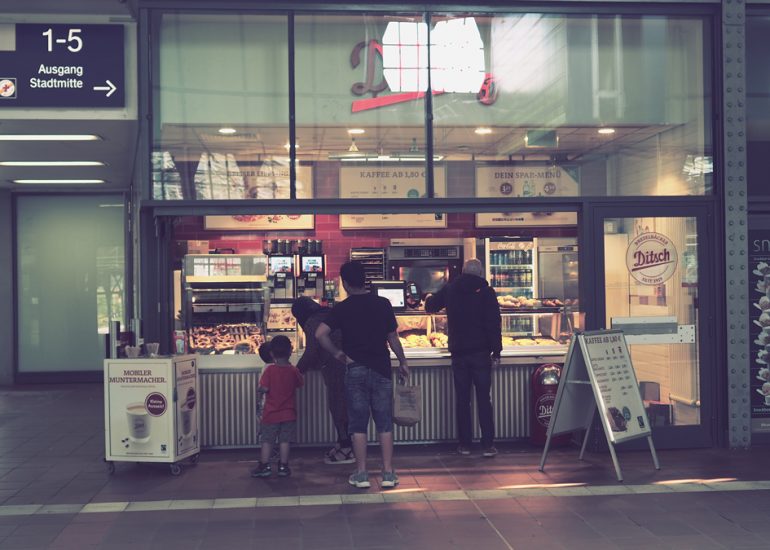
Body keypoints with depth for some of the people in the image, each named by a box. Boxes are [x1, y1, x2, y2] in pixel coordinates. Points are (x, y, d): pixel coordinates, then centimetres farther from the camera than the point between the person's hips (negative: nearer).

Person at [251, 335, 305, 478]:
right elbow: (301, 383, 12)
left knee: (266, 440, 8)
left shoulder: (270, 369, -12)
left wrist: (260, 389, 5)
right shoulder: (293, 370, -5)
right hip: (289, 413, 2)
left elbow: (264, 389, -17)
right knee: (284, 440, 8)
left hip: (271, 413, -2)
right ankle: (283, 466, 10)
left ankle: (264, 465, 9)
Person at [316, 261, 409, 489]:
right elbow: (392, 337, 5)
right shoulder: (383, 304, 0)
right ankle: (388, 473, 9)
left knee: (358, 424, 6)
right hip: (381, 369, 2)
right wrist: (403, 362, 16)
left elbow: (320, 334, -17)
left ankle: (361, 474, 9)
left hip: (355, 370, -1)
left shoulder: (342, 308, -5)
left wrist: (338, 353, -4)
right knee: (384, 423, 7)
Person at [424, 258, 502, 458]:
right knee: (484, 399, 2)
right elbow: (494, 323, -8)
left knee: (462, 400, 8)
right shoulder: (486, 291, -3)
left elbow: (430, 306, 23)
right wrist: (496, 352, -4)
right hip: (481, 352, -2)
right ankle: (488, 445, 2)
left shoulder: (450, 288, 6)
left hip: (458, 352, 2)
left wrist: (429, 297, 46)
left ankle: (464, 444, 11)